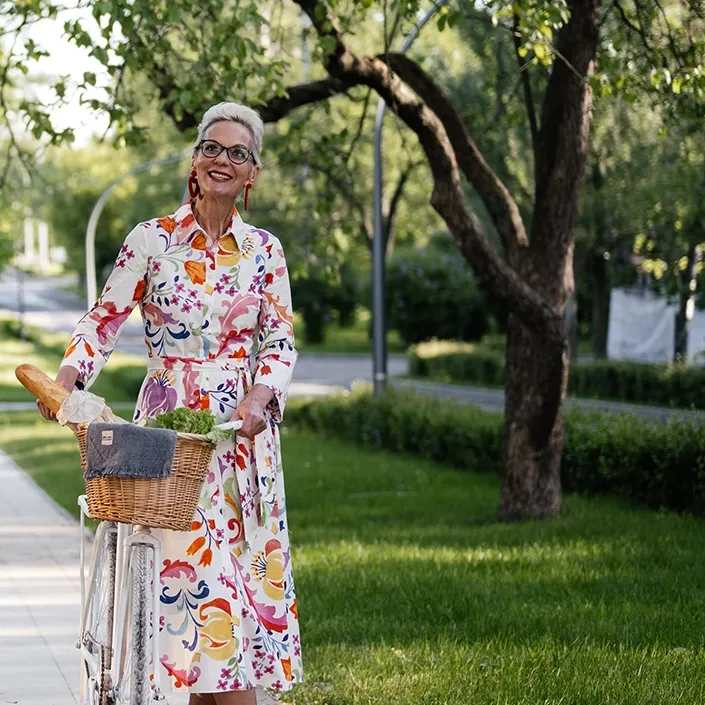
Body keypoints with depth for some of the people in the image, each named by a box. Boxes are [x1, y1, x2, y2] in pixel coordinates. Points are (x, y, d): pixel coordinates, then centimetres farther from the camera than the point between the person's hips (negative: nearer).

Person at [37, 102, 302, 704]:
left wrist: (259, 396, -12)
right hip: (171, 424, -2)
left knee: (243, 559, -1)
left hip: (242, 428, 2)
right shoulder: (152, 241, 1)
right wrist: (66, 378, -15)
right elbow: (104, 321, 1)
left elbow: (281, 340, 6)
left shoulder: (264, 251, 7)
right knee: (200, 565, -8)